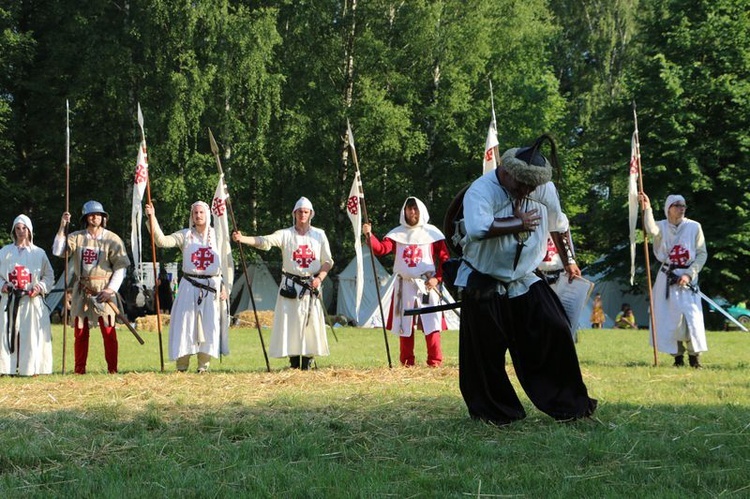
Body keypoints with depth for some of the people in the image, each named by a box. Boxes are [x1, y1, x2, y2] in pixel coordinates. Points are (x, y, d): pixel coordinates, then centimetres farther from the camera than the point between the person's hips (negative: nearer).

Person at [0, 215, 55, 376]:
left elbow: (49, 276, 10)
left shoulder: (39, 253, 7)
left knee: (32, 334, -5)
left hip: (32, 300, -1)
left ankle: (31, 368, -1)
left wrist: (40, 287, -6)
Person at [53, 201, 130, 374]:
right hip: (81, 290, 3)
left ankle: (112, 369, -1)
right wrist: (62, 228, -10)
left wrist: (111, 289, -12)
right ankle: (79, 369, 12)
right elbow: (58, 251, -6)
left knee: (109, 332, -6)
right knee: (80, 332, 6)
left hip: (104, 291, -3)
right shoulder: (76, 237, 7)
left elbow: (121, 267, -2)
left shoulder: (112, 239, 0)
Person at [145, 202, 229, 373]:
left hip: (212, 287, 0)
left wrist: (225, 287, 0)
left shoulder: (217, 235, 5)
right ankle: (182, 365, 3)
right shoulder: (185, 235, 4)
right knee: (184, 323, -3)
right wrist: (152, 218, -19)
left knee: (209, 325, 0)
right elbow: (162, 241, -10)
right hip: (189, 286, 0)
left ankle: (204, 365, 10)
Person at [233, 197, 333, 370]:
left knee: (312, 322, -3)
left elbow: (328, 261, 9)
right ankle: (294, 364, 3)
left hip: (312, 286, 1)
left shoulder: (319, 235, 6)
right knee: (290, 323, -4)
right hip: (290, 285, -1)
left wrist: (319, 278, -9)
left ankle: (307, 364, 4)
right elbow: (265, 241, -14)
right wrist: (242, 238, -30)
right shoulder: (285, 234, 1)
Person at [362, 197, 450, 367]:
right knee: (404, 325, 6)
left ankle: (434, 361, -6)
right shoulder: (397, 233, 8)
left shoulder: (432, 233, 3)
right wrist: (369, 235, -23)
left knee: (431, 324, -8)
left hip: (427, 285, -3)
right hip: (404, 285, 3)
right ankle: (406, 361, 13)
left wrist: (437, 278, -10)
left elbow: (445, 258, 2)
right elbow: (381, 249, -7)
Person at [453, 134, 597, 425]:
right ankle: (491, 411, 16)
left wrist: (569, 262, 24)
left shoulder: (545, 189, -3)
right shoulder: (481, 190, -21)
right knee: (485, 351, -1)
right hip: (483, 284, -4)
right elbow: (478, 228, -41)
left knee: (555, 334, -6)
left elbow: (558, 226, 17)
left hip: (524, 281, 4)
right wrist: (518, 223, -29)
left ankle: (567, 403, 6)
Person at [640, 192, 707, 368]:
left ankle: (694, 356, 1)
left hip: (688, 277, -1)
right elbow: (651, 231, -22)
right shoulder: (662, 226, 3)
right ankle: (678, 356, 10)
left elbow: (702, 254, 1)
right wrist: (647, 208, -27)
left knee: (692, 316, -9)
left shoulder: (694, 227, 2)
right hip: (667, 277, 1)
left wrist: (689, 274, -9)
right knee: (669, 317, -1)